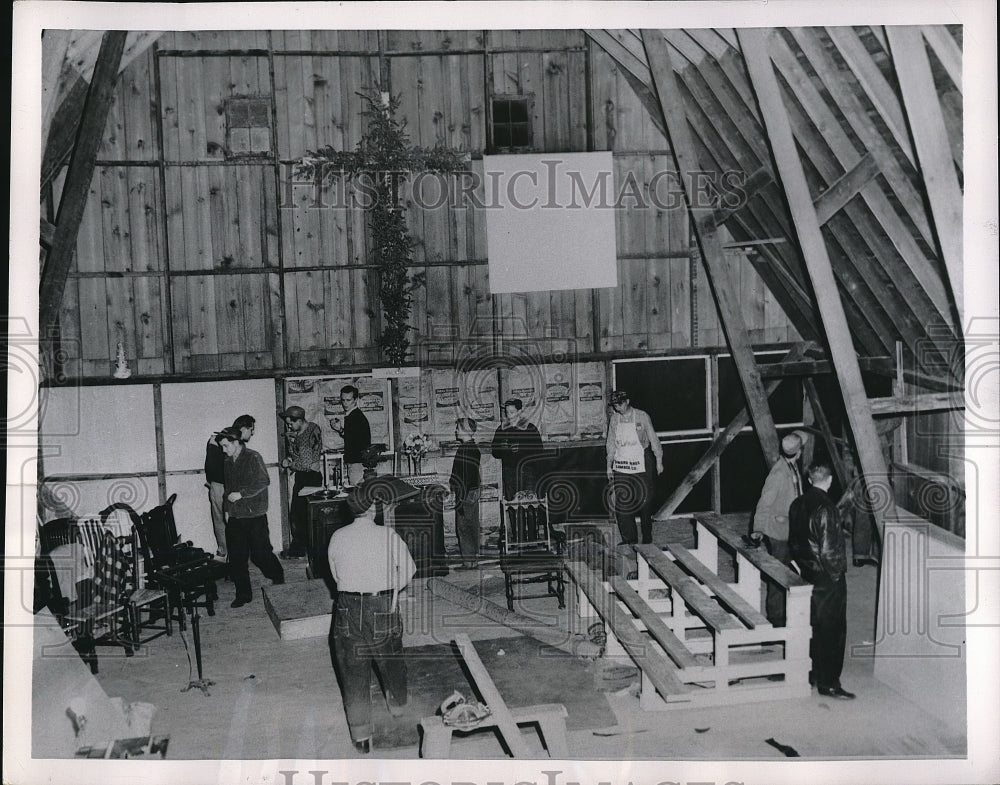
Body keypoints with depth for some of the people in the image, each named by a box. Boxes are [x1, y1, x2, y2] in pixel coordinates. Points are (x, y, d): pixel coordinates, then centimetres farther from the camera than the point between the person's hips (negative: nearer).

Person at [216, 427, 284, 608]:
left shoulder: (253, 458, -9)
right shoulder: (228, 463, 14)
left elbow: (263, 482, -17)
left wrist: (241, 494, -19)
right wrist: (227, 510, 16)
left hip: (254, 515, -6)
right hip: (235, 517, 6)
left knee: (259, 553, -1)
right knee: (236, 557, 2)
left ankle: (278, 577, 25)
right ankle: (243, 594, 11)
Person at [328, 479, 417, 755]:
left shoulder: (338, 537, -4)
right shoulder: (389, 535, -10)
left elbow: (336, 574, 6)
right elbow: (409, 570, -1)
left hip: (348, 609, 1)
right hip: (383, 607, -1)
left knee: (353, 669, 9)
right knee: (391, 659, 24)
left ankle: (361, 735, 13)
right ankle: (397, 705, 48)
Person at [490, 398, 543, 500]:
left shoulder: (530, 428, 2)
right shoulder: (501, 429, 11)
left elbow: (538, 451, -3)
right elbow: (494, 453, 11)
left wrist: (521, 449, -15)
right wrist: (502, 449, -10)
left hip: (527, 472, -2)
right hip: (508, 474, 2)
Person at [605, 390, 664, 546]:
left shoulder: (642, 417, -5)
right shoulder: (614, 419, 4)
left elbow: (653, 439, 3)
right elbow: (611, 444, 12)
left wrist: (659, 461, 5)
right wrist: (609, 466, 10)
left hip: (641, 465, -3)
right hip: (621, 466, 3)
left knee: (644, 501, 3)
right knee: (621, 503, -2)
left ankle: (647, 538, 18)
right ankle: (629, 539, 6)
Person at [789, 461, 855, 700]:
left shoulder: (798, 504, 3)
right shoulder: (826, 508, -22)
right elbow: (828, 548, -22)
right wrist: (837, 573, -10)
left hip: (807, 573, 8)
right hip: (828, 578, -8)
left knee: (813, 625, 19)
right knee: (832, 630, 1)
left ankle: (813, 673, 31)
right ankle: (828, 683, 6)